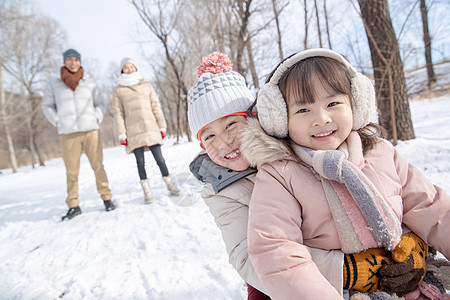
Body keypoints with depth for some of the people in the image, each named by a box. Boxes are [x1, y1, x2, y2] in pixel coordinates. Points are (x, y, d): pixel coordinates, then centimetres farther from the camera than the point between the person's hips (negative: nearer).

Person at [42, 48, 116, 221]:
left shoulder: (89, 83, 10)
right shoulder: (54, 84, 9)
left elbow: (100, 104, 18)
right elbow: (46, 106, 17)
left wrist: (97, 119, 4)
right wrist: (58, 122, 5)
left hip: (91, 131, 0)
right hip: (68, 134, 0)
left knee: (98, 166, -1)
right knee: (71, 171, 1)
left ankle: (106, 198, 8)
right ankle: (73, 206, 10)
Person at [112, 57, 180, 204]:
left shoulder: (146, 85, 13)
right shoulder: (119, 90, 8)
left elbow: (156, 106, 12)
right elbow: (118, 113, 5)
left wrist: (162, 126, 7)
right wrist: (122, 134, -2)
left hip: (151, 128, 1)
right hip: (133, 131, -1)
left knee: (159, 158, -1)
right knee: (140, 161, 1)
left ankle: (169, 183, 14)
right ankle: (147, 190, 10)